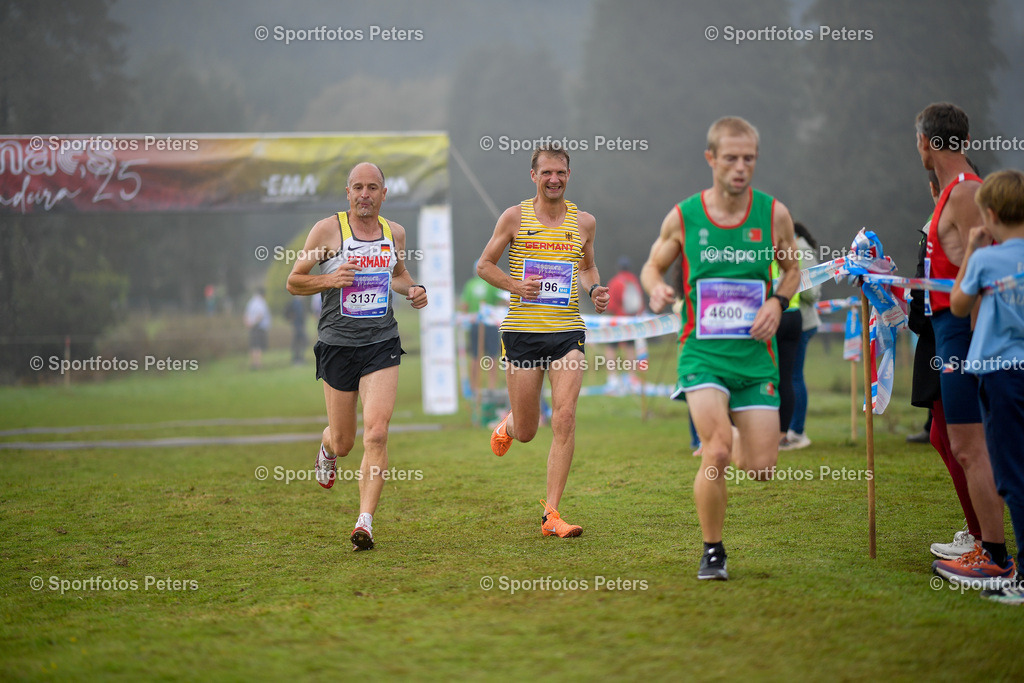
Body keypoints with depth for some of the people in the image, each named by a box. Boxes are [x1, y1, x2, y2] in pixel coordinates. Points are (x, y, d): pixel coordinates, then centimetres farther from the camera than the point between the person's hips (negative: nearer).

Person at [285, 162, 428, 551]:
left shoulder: (395, 233, 7)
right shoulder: (327, 230, -4)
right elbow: (293, 283, 1)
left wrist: (413, 290, 6)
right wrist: (329, 279, -17)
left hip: (382, 344, 1)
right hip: (337, 344, -1)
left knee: (376, 434, -16)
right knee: (343, 442, 9)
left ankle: (365, 523, -13)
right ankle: (327, 447, 48)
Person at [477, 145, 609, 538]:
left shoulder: (584, 222, 8)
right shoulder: (515, 217, 1)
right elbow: (484, 265, 7)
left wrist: (594, 289, 2)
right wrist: (515, 285, -11)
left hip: (568, 332, 1)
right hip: (522, 330, -1)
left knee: (564, 419, -14)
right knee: (526, 433, 5)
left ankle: (551, 514, -9)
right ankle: (507, 425, 45)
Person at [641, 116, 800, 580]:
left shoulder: (774, 214, 0)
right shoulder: (682, 217, -3)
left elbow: (791, 268, 16)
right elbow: (652, 266, 12)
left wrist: (777, 302, -5)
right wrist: (656, 289, -11)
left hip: (756, 354, 2)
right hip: (702, 351, -2)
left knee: (761, 469, -2)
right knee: (718, 451, -20)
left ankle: (719, 439, 35)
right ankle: (712, 551, 1)